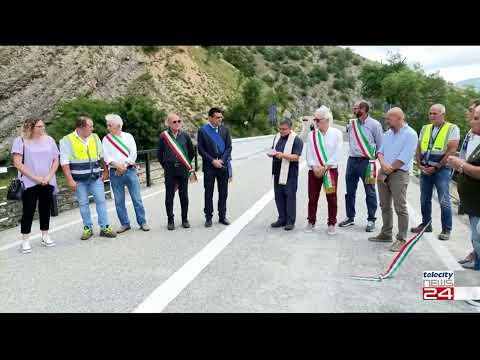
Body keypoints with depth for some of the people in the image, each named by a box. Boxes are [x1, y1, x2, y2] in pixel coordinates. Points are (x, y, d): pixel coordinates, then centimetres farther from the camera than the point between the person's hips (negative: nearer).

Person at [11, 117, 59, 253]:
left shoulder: (49, 140, 6)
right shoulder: (20, 141, -5)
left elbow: (55, 160, 8)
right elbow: (17, 163, -10)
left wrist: (49, 176, -6)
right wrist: (35, 178, -14)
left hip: (47, 183, 4)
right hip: (29, 183, -4)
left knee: (45, 210, 10)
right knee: (28, 211, 0)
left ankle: (45, 236, 22)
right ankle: (25, 241, 7)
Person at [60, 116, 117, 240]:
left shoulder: (95, 137, 7)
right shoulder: (67, 140, -6)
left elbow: (102, 156, 15)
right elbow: (64, 162, -9)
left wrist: (105, 171, 10)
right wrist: (70, 180, -14)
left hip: (96, 177, 3)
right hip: (79, 179, -3)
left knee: (101, 201, 0)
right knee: (83, 204, 5)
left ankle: (104, 227, 8)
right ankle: (88, 228, 17)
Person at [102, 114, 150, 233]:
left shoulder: (128, 137, 7)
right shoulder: (106, 139, 7)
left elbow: (133, 154, -2)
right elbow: (106, 157, -3)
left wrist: (124, 166, -11)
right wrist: (117, 165, -17)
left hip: (130, 170, -1)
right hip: (115, 173, 1)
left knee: (137, 198, 0)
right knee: (119, 201, 5)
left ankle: (142, 222, 9)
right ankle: (125, 224, 15)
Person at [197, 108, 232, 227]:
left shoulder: (225, 130, 8)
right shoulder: (202, 131, -1)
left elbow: (229, 147, 5)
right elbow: (201, 149, -4)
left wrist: (221, 160, -8)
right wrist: (213, 160, -12)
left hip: (223, 165, 3)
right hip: (209, 166, -3)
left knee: (223, 192, 8)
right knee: (208, 193, 3)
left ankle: (222, 216, 19)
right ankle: (208, 217, 12)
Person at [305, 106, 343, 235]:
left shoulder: (336, 133, -3)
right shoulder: (311, 135, 5)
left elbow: (337, 153, -8)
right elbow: (309, 153, 2)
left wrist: (325, 167, -14)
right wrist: (314, 167, -11)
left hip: (331, 170, -2)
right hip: (314, 170, 2)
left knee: (332, 198, 4)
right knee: (312, 198, 7)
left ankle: (331, 224, 16)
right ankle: (311, 222, 21)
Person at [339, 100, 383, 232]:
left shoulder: (374, 125, -6)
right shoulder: (351, 124, 7)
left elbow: (380, 145, -1)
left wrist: (375, 157, 0)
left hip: (367, 161, -5)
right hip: (352, 160, 5)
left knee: (370, 192, 3)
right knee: (350, 191, 12)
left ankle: (371, 220, 13)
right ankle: (350, 218, 25)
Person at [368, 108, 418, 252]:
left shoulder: (410, 134, -11)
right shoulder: (388, 133, 12)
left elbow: (403, 159, -17)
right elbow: (380, 151, 9)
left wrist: (386, 172, -12)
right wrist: (383, 165, -12)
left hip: (399, 174, -7)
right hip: (384, 173, 7)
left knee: (400, 208, -3)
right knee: (385, 205, 14)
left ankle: (401, 239, 7)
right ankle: (386, 234, 27)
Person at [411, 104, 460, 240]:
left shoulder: (452, 128, -5)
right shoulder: (425, 128, 12)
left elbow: (451, 151, -12)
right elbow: (419, 148, 13)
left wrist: (436, 167, -13)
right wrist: (420, 165, 0)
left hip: (441, 169, -5)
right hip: (425, 169, 5)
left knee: (444, 201, -3)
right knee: (424, 200, 12)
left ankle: (446, 229, 9)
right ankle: (426, 224, 25)